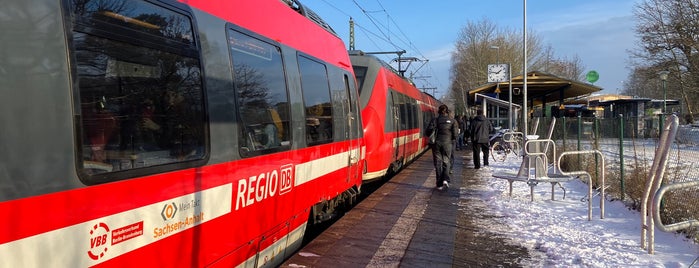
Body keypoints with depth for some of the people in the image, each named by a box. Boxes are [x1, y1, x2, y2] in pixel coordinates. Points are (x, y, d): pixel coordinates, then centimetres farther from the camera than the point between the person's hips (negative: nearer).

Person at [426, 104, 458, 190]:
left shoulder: (435, 120, 0)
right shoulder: (452, 121, 0)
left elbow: (429, 131, -10)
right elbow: (455, 134, -5)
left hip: (436, 143, 0)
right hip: (447, 143, 0)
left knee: (438, 163, 7)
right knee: (446, 162, 13)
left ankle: (439, 184, 7)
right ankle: (445, 179, -10)